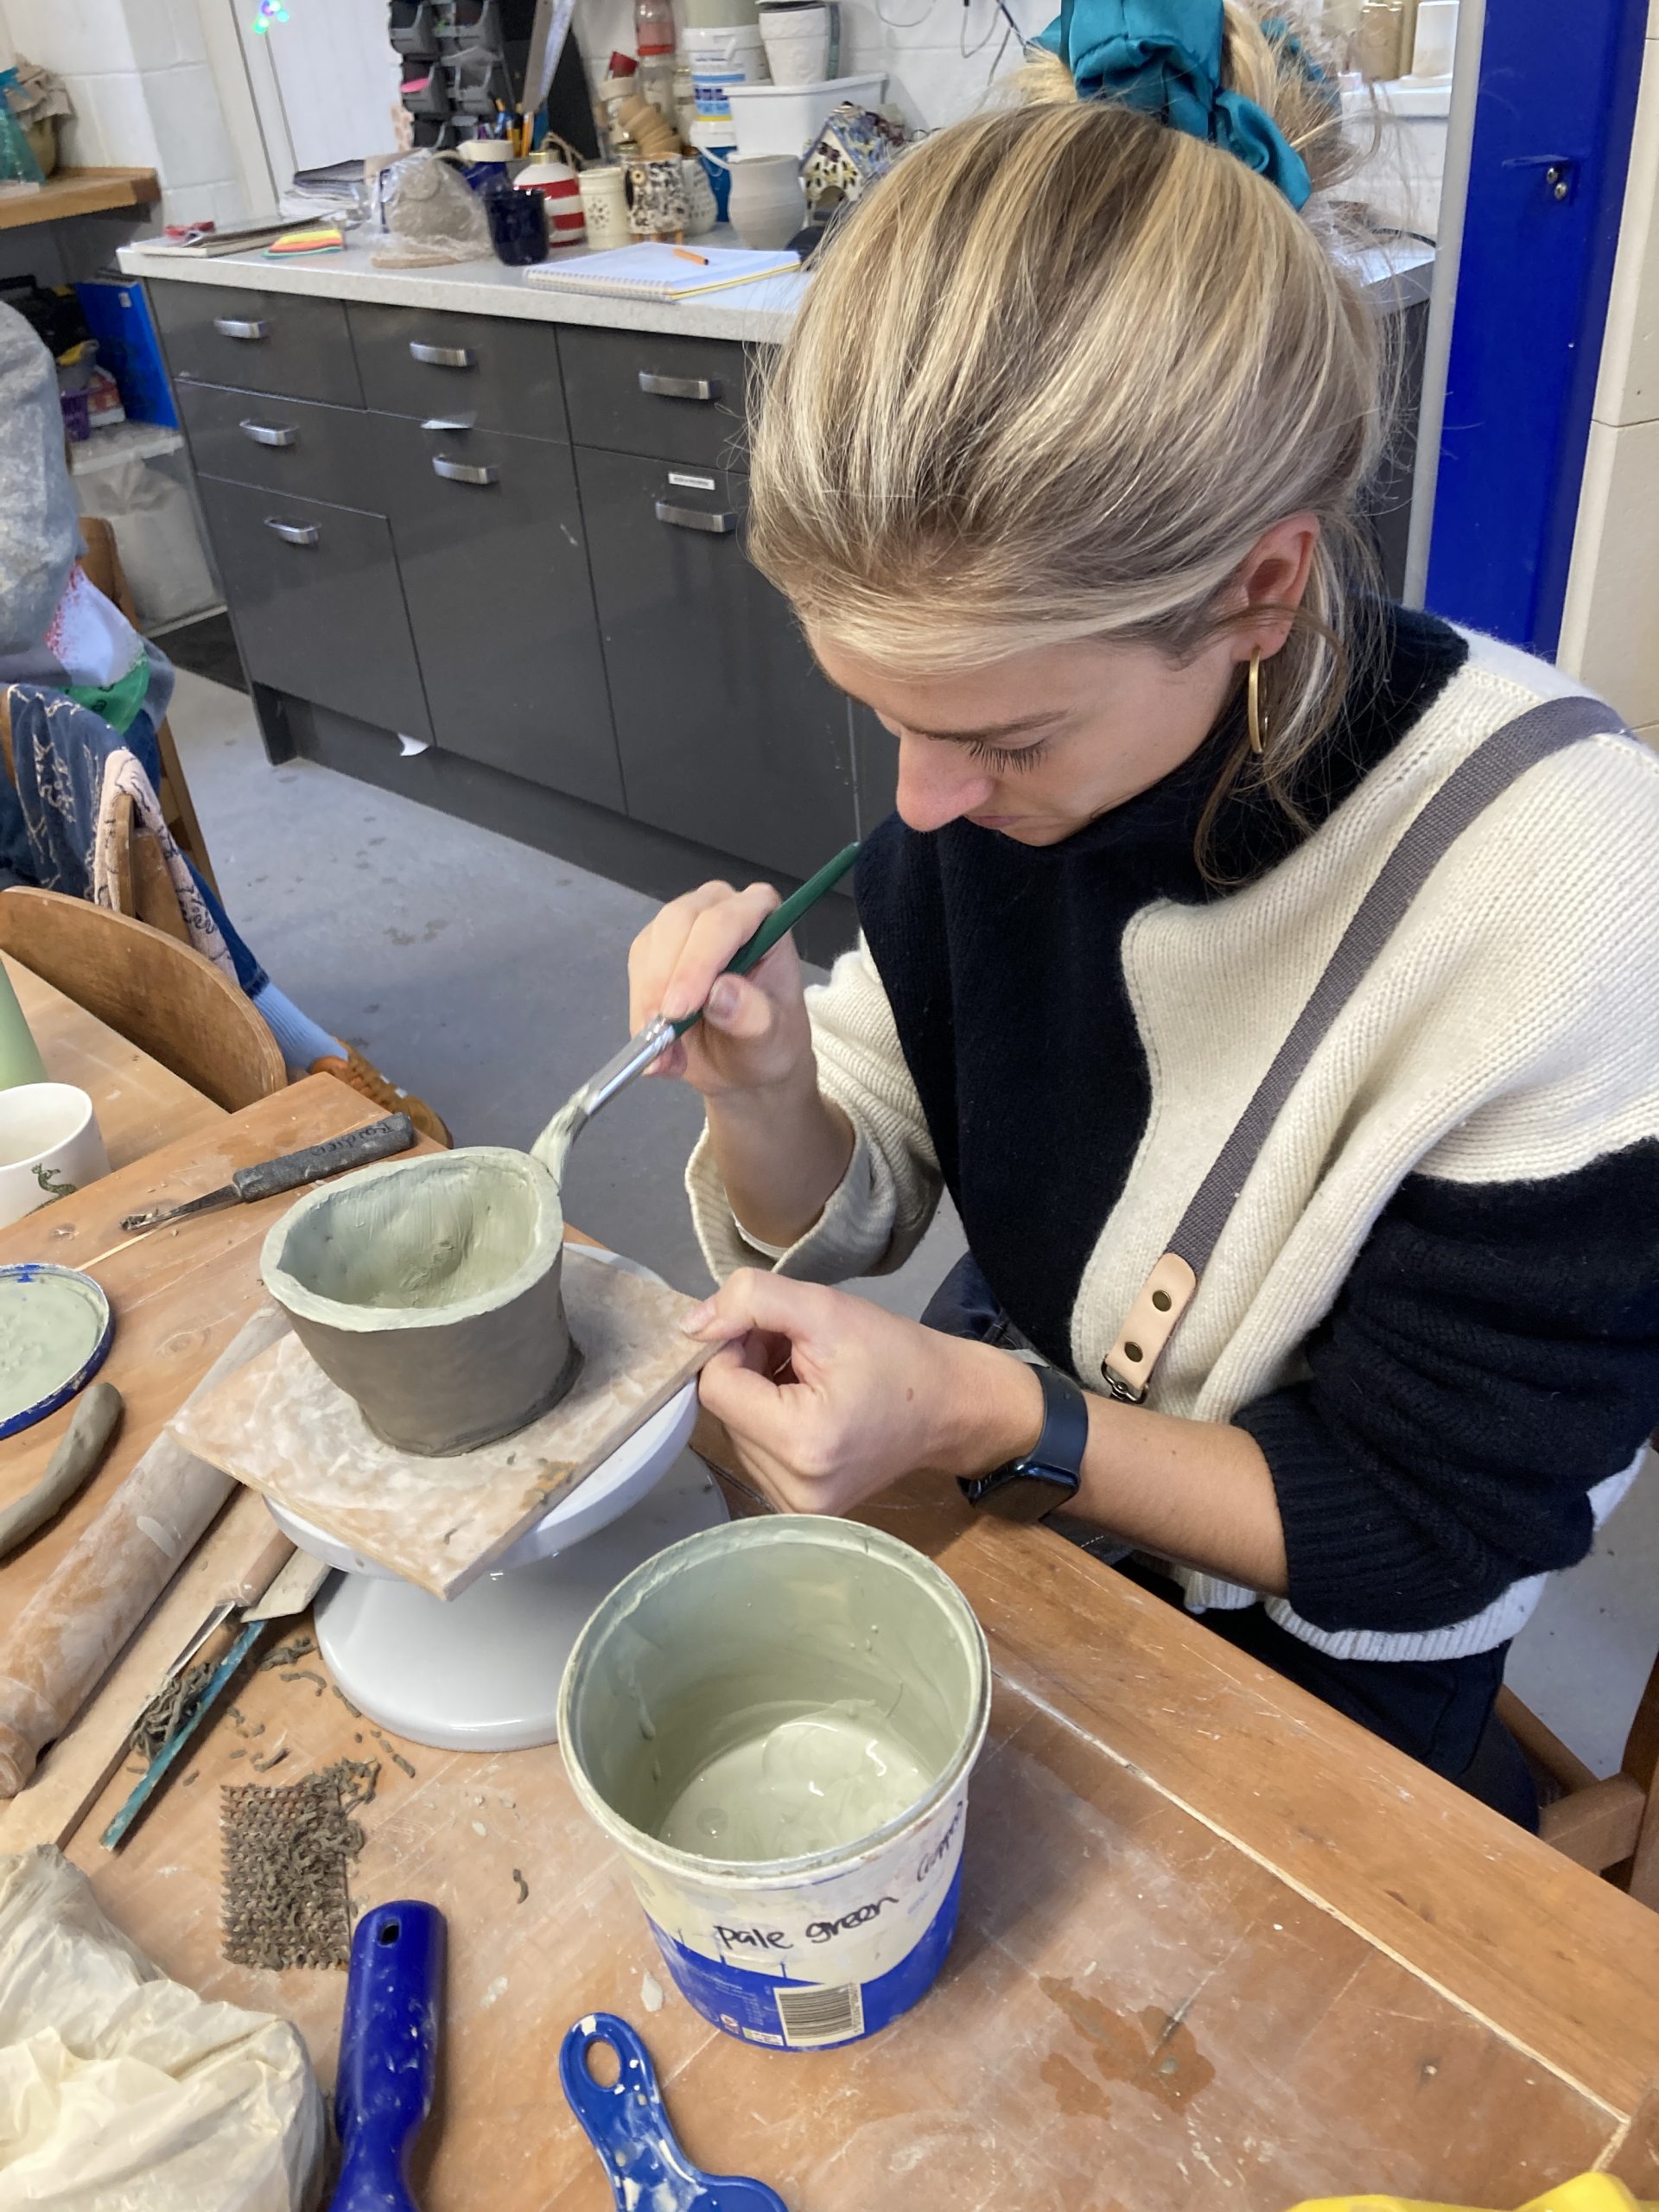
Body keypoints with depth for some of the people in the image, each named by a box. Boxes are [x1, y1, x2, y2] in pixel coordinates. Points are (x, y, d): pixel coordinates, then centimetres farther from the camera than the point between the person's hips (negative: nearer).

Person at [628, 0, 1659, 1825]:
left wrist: (991, 1418, -31)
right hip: (1003, 1485, 4)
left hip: (1303, 1647, -3)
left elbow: (1438, 1532, -20)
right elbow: (846, 1219, -7)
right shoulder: (1015, 695, -16)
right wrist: (766, 1090, -28)